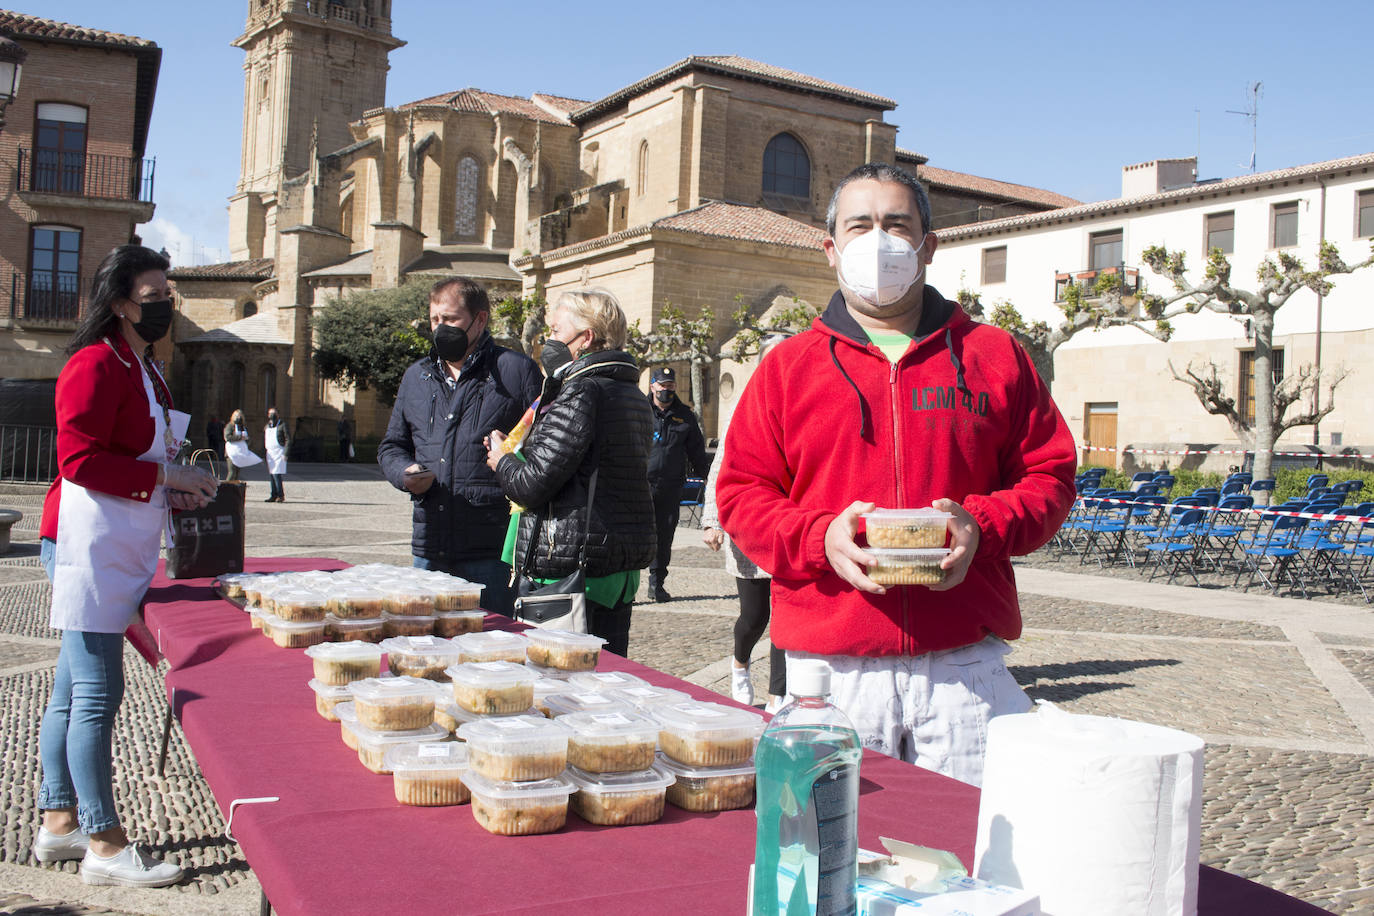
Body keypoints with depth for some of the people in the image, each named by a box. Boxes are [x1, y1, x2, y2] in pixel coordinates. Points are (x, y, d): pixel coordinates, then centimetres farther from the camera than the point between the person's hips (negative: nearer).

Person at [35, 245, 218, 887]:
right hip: (87, 543, -10)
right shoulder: (96, 365, -13)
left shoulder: (141, 368, 18)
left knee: (74, 689, 15)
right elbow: (80, 459, -20)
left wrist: (175, 490, 10)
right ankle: (104, 846, -2)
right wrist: (166, 476, -17)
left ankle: (58, 824, 24)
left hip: (118, 548, 10)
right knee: (97, 693, -7)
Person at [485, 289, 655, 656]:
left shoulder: (581, 393, -15)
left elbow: (533, 484, -18)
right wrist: (517, 455, 15)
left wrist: (502, 459, 3)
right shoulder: (634, 396, 14)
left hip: (569, 567, -9)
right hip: (622, 566, 9)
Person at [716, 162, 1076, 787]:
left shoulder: (994, 356, 11)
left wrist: (982, 526, -9)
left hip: (966, 667, 1)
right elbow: (741, 496, 6)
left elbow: (1049, 475, 11)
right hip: (831, 666, 0)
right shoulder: (787, 366, 9)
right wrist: (820, 537, -12)